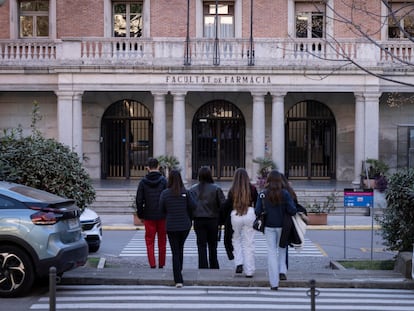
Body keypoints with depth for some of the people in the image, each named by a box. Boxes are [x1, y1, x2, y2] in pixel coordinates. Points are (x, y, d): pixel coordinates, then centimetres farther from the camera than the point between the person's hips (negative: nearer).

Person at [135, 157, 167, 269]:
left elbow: (139, 200, 0)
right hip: (162, 216, 0)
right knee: (162, 242, 11)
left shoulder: (143, 182, -2)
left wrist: (140, 215, 10)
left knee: (149, 241, 5)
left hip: (149, 216, 0)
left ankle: (152, 265, -6)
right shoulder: (163, 181, -6)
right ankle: (161, 265, 18)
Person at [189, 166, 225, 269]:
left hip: (198, 221, 1)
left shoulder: (192, 189, -1)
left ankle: (203, 267, 0)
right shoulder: (216, 189, -6)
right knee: (212, 245, 13)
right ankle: (214, 267, 20)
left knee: (201, 246, 4)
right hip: (212, 220, -1)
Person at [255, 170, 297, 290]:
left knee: (271, 252, 5)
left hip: (269, 226, 0)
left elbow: (257, 211, -10)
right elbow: (292, 210, -15)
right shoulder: (285, 193, -9)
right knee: (282, 249, 24)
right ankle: (282, 270, 11)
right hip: (282, 226, 0)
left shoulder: (263, 194, -7)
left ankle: (274, 283, 5)